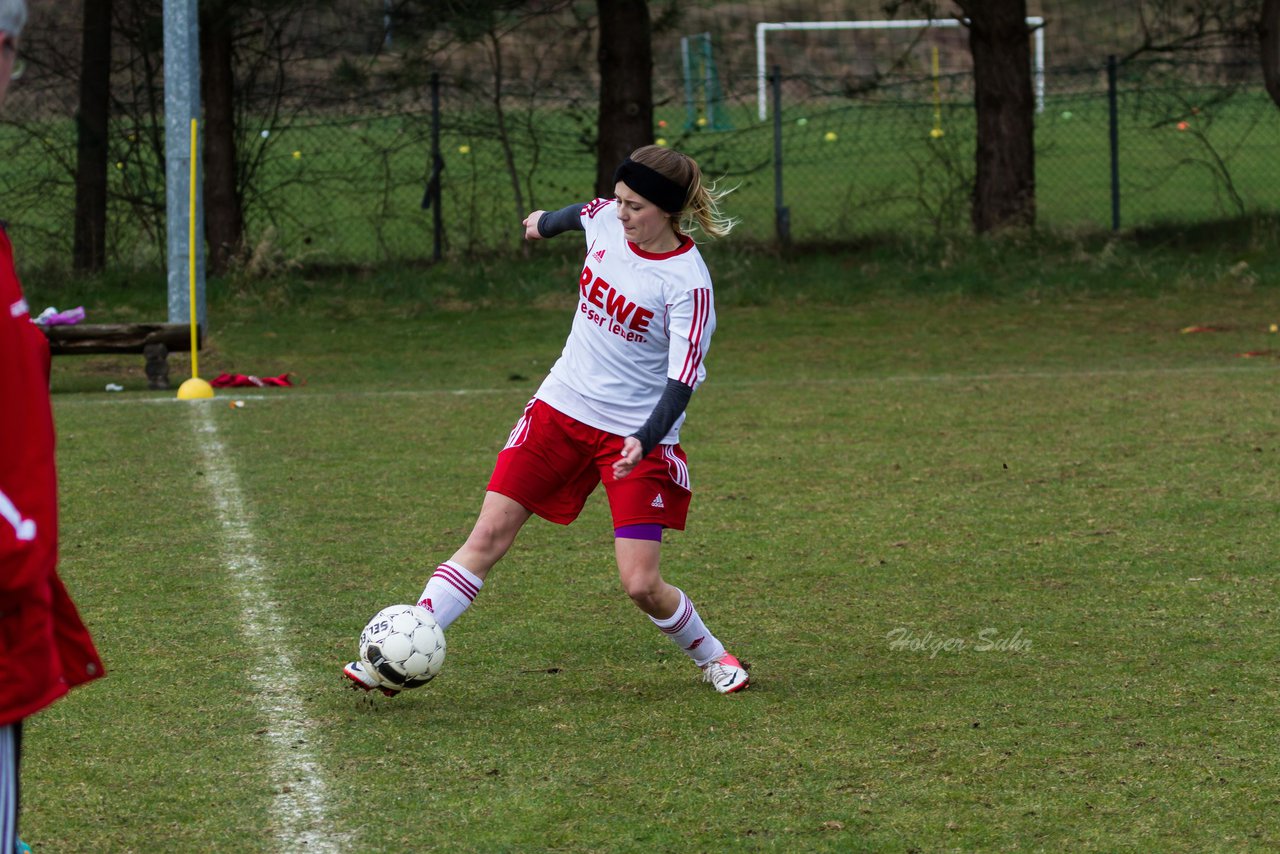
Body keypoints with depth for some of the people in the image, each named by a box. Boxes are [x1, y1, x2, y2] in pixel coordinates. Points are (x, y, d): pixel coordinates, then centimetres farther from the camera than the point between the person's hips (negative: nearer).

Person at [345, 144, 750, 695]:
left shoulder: (688, 284, -21)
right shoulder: (606, 220, -4)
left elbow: (681, 382, -22)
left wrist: (645, 442, -38)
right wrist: (548, 223, 43)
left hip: (637, 434, -5)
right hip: (561, 406, 5)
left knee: (641, 585, -9)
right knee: (489, 535, -2)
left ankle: (711, 656, 22)